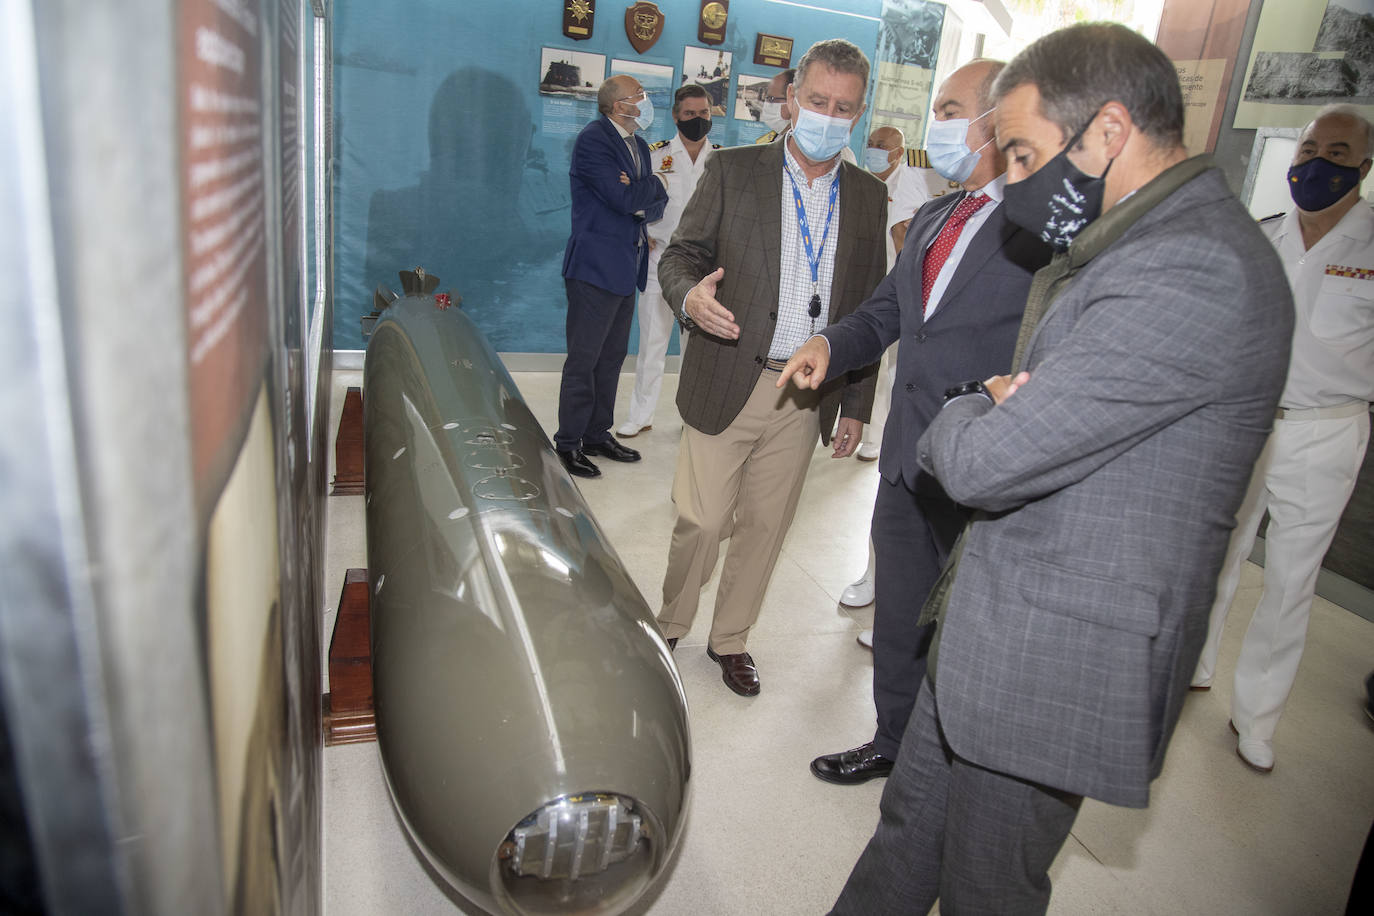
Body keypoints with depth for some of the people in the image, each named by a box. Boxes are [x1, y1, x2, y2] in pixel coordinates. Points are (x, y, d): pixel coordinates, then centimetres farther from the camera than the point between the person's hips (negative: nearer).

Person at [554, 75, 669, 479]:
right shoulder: (593, 139, -11)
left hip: (625, 269, 9)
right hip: (596, 267, -9)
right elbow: (625, 199, -20)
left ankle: (597, 434, 23)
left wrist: (644, 201, -11)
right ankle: (568, 443, 4)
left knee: (612, 357, 13)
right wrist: (654, 183, -2)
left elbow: (655, 205, 11)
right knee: (583, 359, -4)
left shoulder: (639, 145, 16)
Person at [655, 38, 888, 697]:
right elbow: (680, 256, 0)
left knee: (766, 526, 12)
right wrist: (689, 296, -24)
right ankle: (669, 627, 28)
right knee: (701, 521, 2)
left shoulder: (868, 196, 8)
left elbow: (870, 308, 10)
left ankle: (729, 638, 32)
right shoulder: (732, 171, 0)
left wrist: (857, 404, 8)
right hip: (727, 386, -3)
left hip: (806, 399, 3)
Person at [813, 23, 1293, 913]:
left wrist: (965, 413, -5)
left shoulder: (1194, 275, -25)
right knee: (910, 826, 22)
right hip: (991, 630, 9)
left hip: (1056, 663, -9)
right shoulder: (1129, 244, 10)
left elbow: (981, 462, -28)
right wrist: (997, 399, -6)